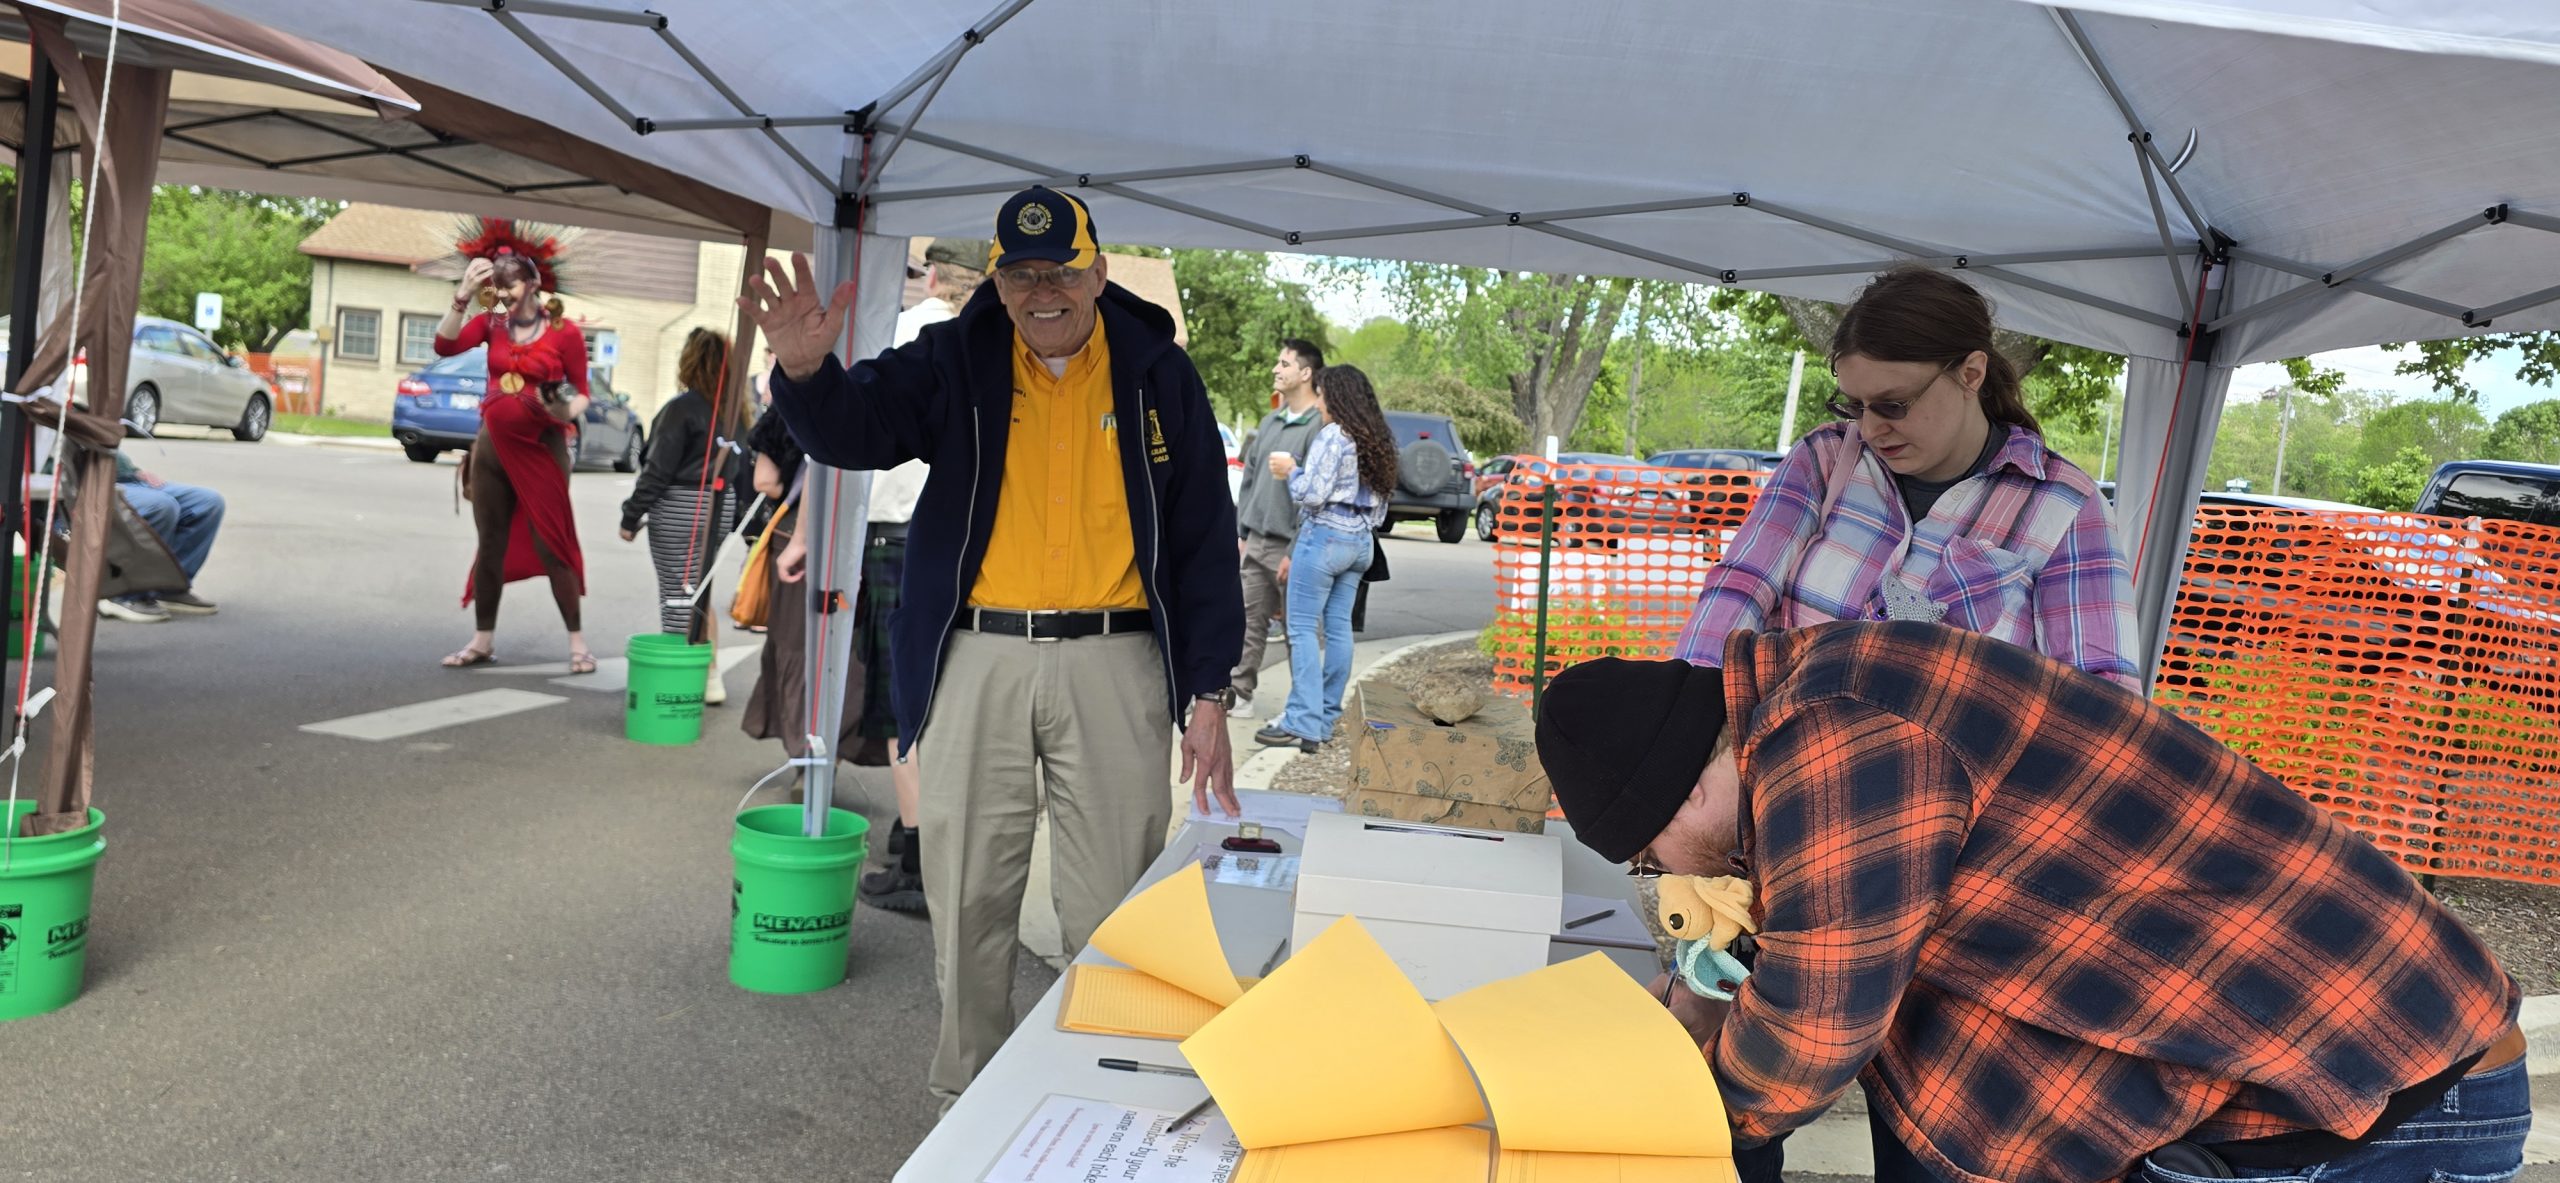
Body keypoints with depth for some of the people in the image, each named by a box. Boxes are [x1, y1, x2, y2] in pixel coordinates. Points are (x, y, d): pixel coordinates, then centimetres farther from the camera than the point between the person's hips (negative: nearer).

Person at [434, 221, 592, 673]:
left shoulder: (564, 332, -7)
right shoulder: (492, 323, 3)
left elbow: (581, 392, 0)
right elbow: (445, 346, -11)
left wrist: (567, 411, -21)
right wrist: (463, 296, -18)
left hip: (541, 449, -4)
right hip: (492, 446, 4)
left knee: (551, 545, -3)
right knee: (490, 546, 10)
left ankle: (577, 642, 4)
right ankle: (482, 640, 19)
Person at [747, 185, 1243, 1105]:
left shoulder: (1158, 375, 4)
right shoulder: (955, 360, 5)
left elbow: (1204, 540, 4)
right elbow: (854, 429, -9)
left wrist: (1207, 694, -1)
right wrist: (807, 371, -33)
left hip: (1114, 661, -1)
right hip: (978, 659, 1)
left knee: (1110, 909, 5)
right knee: (968, 898, 9)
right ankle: (967, 1096, 28)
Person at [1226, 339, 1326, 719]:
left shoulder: (1318, 427, -12)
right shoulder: (1269, 422, 13)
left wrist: (1295, 553, -18)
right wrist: (1241, 532, 13)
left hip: (1289, 545, -7)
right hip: (1255, 541, 7)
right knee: (1250, 622, 9)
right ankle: (1239, 693, 16)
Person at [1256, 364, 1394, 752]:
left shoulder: (1332, 435, -12)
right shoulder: (1379, 441, 13)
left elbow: (1313, 493, -15)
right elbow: (1381, 502, 15)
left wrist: (1290, 470, 0)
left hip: (1325, 536, -8)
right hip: (1361, 541, 8)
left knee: (1303, 629, -6)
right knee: (1338, 628, 10)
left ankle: (1303, 724, -11)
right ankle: (1327, 717, 13)